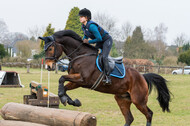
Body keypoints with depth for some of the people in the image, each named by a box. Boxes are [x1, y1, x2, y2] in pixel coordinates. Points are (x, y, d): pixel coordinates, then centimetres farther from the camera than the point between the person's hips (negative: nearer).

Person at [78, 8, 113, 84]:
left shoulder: (91, 26, -30)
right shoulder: (83, 27, -1)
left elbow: (99, 38, -31)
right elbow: (86, 35, 20)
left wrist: (89, 42, -21)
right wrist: (83, 41, 2)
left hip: (107, 40, -10)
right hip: (100, 42, 10)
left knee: (104, 57, -24)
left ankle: (108, 77, -25)